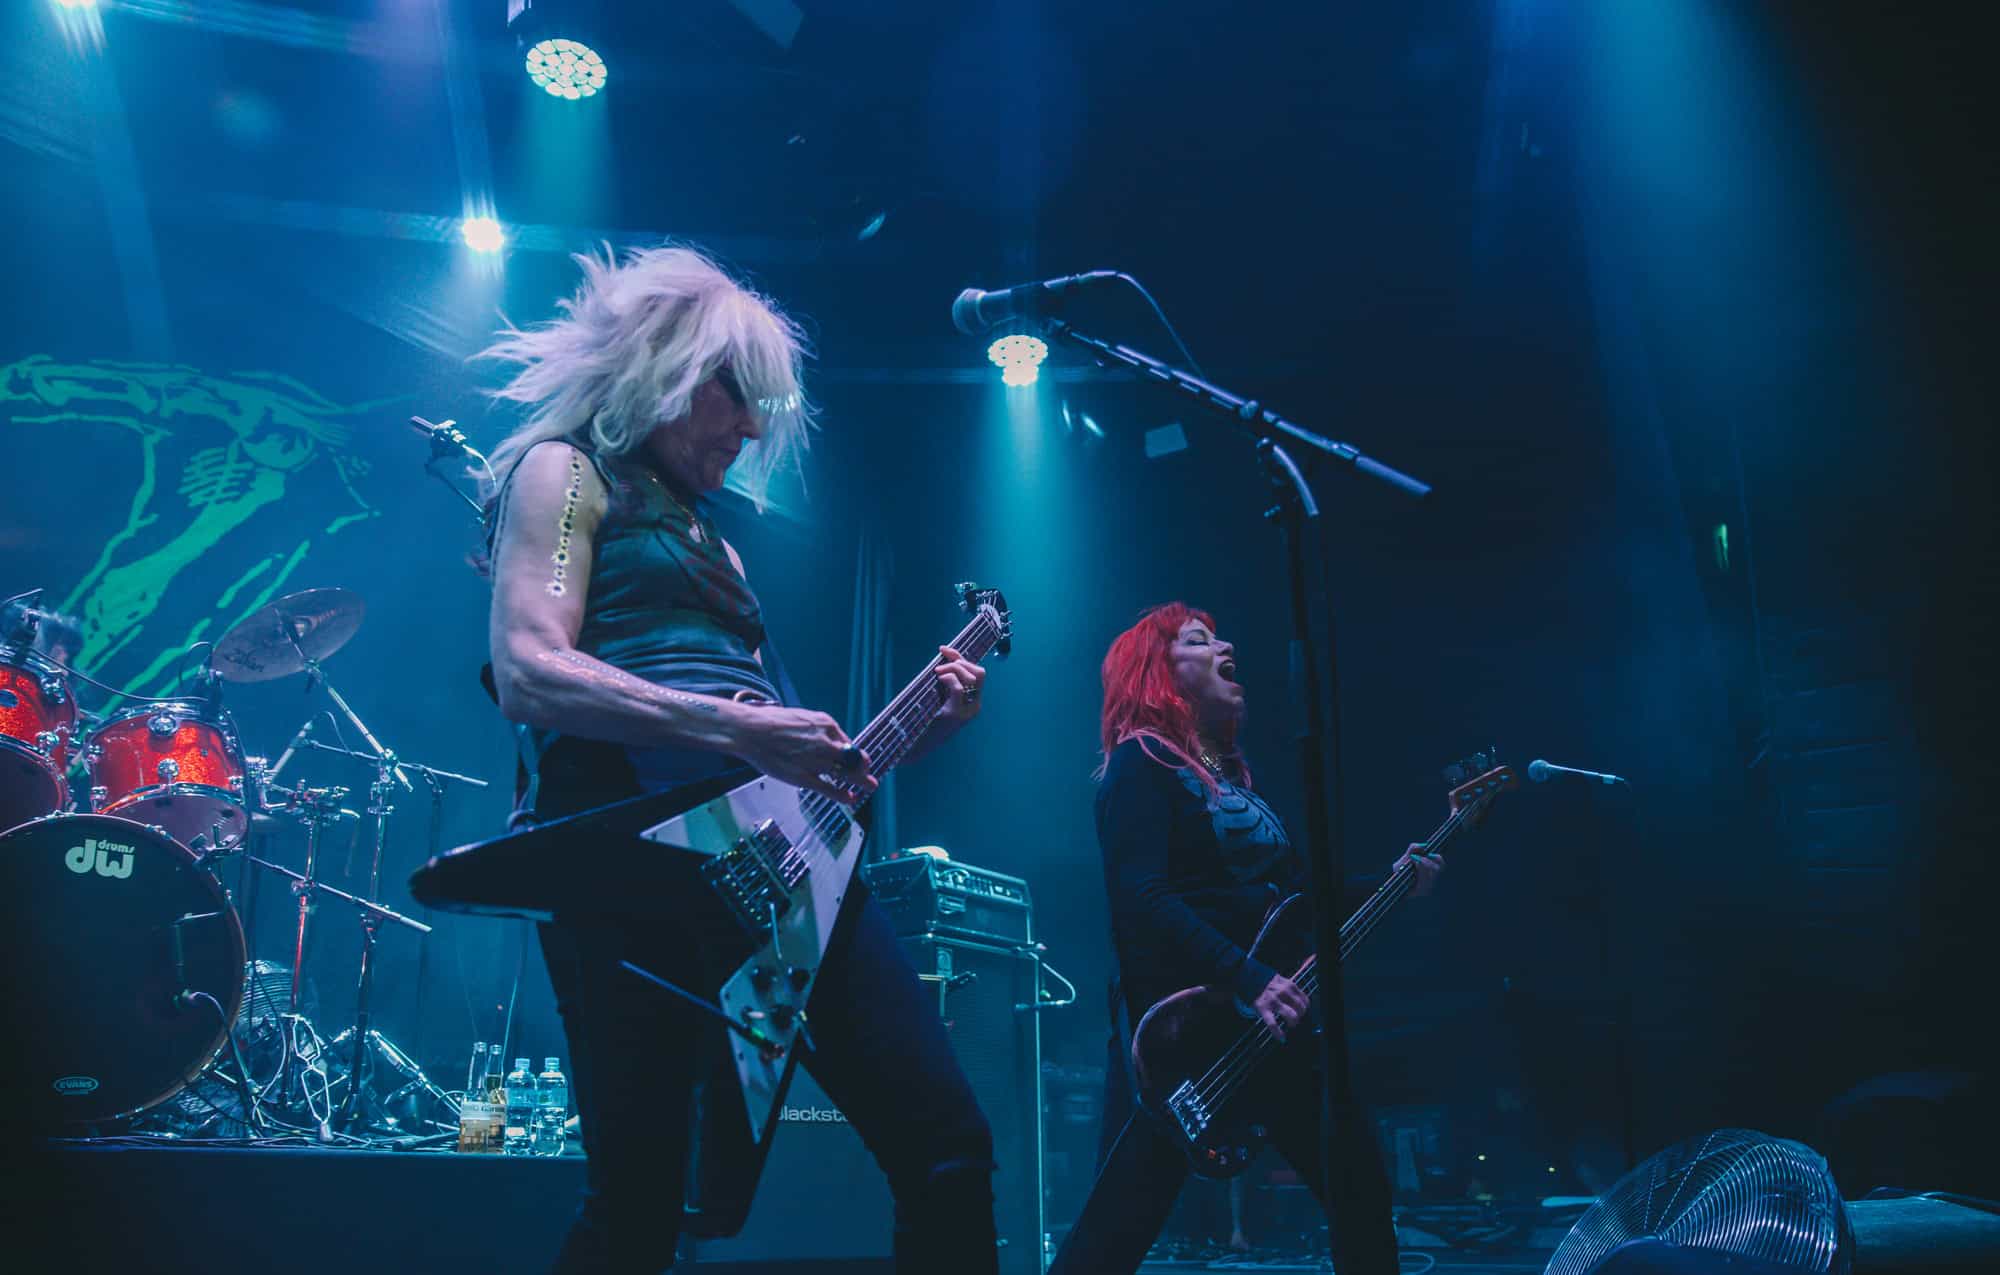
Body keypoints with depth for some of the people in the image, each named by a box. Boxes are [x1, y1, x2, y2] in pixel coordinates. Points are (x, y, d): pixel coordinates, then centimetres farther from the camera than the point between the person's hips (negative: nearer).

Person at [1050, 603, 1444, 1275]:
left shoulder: (1231, 773, 19)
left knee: (1362, 1189, 16)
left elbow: (1295, 889, 21)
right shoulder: (1141, 764, -7)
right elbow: (1143, 903, -21)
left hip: (1273, 1021, 9)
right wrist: (1246, 980, -28)